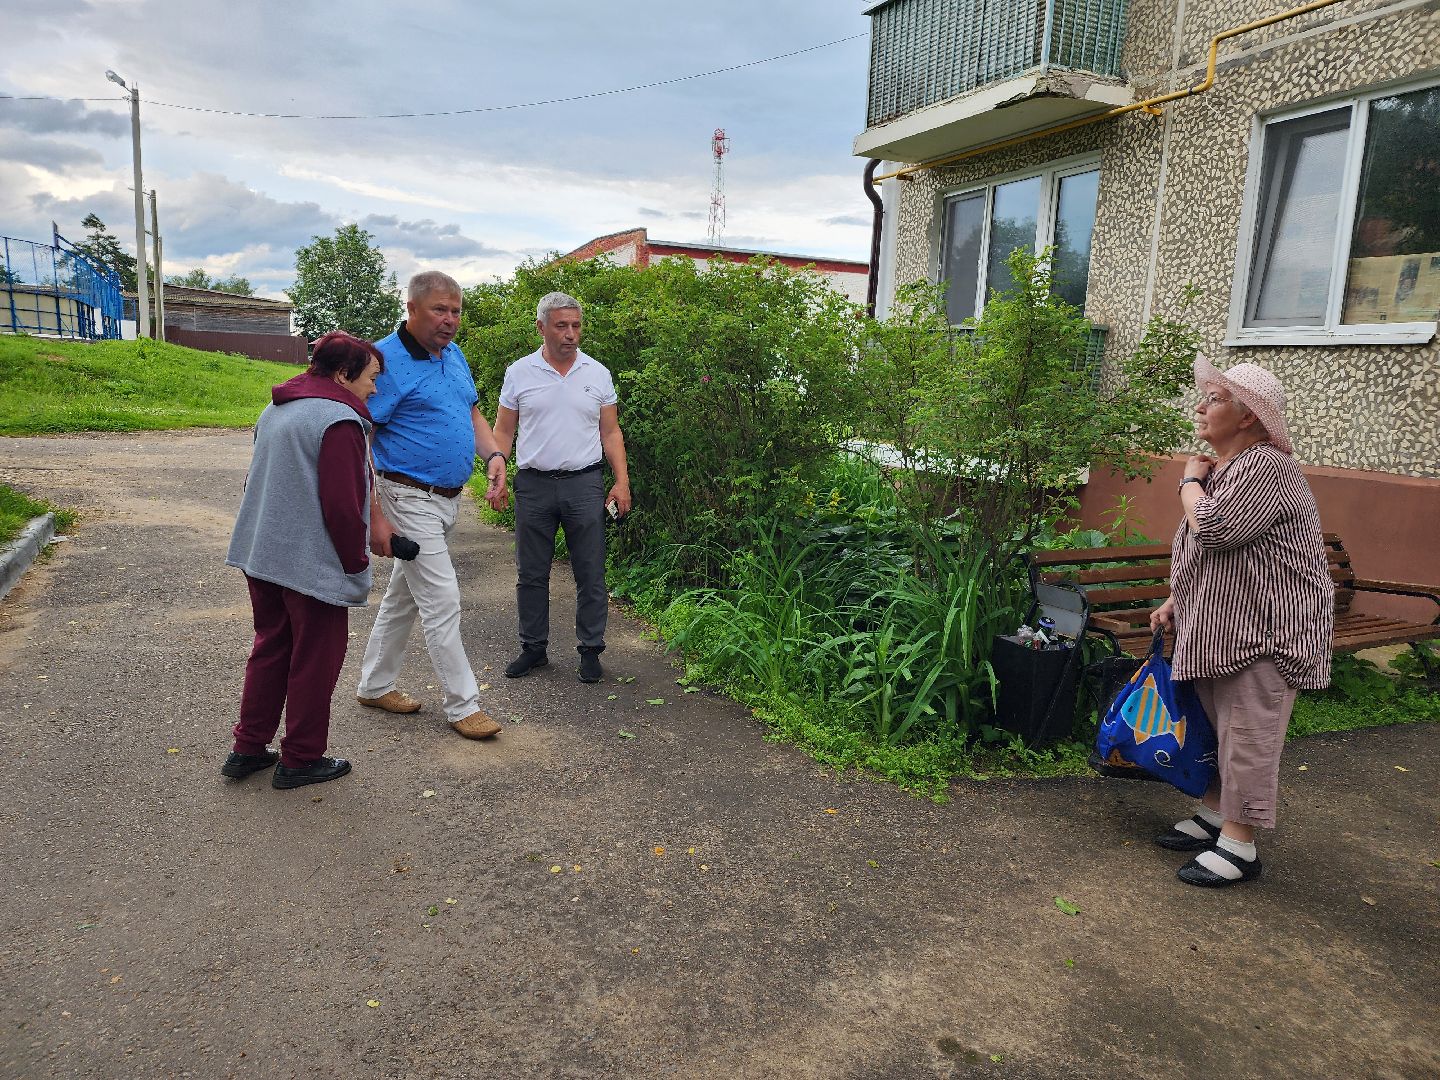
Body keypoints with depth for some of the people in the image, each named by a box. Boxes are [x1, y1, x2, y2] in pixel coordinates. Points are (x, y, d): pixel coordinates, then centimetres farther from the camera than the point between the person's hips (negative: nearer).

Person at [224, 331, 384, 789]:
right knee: (314, 660, 5)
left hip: (262, 554, 9)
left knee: (270, 649, 20)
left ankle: (248, 748, 28)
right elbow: (341, 506, -21)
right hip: (313, 564, -9)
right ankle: (300, 760, 17)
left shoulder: (276, 409, 13)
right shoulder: (339, 420, -18)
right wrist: (357, 563, -10)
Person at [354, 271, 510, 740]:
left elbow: (472, 413, 20)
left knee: (403, 595, 18)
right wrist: (374, 515, -22)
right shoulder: (386, 360, -16)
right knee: (442, 602, -6)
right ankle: (463, 705, 6)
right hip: (410, 499, -8)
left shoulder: (453, 354, 9)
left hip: (447, 498, 8)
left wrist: (494, 455, -1)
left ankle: (375, 685, 32)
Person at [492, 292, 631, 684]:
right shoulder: (519, 373, 4)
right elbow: (503, 432, 7)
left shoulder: (598, 374, 5)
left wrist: (622, 482, -2)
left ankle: (591, 650, 15)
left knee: (590, 575, 3)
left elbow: (611, 433, 7)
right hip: (533, 485, 1)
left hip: (585, 484, 0)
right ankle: (533, 648, 22)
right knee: (531, 574, 8)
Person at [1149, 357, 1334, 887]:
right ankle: (1213, 817, 30)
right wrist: (1175, 600, 12)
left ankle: (1239, 845, 9)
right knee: (1218, 725, 17)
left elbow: (1213, 528, -31)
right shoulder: (1223, 466, 13)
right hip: (1218, 625, 10)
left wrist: (1191, 483, -11)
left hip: (1264, 629, -10)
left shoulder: (1266, 467, -19)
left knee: (1247, 733, -2)